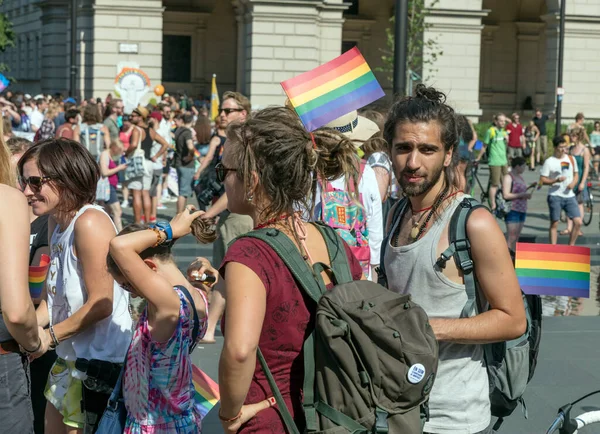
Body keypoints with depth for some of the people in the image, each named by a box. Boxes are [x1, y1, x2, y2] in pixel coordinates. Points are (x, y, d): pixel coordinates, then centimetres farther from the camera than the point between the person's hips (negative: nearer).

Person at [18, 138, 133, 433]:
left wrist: (49, 336, -14)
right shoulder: (56, 221, 8)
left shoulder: (90, 223, -20)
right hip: (69, 357, 9)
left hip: (100, 359, -9)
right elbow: (56, 295, 11)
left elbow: (101, 303, -22)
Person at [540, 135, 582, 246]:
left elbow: (576, 174, 20)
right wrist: (556, 180, -20)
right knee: (554, 224, 0)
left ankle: (571, 247, 8)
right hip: (555, 196, -4)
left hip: (569, 195, 4)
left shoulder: (571, 159, 10)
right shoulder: (549, 161, -3)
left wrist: (573, 183, -2)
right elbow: (542, 180, -4)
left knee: (578, 222, -5)